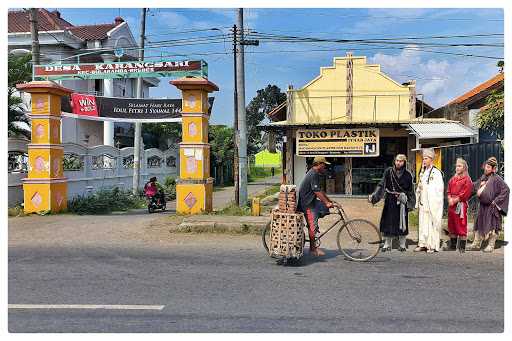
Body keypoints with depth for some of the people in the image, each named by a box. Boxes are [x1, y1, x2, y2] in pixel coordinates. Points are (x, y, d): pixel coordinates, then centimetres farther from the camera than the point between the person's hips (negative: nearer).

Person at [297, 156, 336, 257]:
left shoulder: (315, 174, 14)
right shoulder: (313, 174, -19)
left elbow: (320, 190, 19)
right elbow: (317, 192, -24)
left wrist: (329, 201, 17)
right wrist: (327, 203, -24)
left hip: (311, 201, 10)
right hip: (307, 203, -10)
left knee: (326, 209, 7)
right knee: (313, 225, -6)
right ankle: (313, 248, 3)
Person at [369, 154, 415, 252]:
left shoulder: (407, 175, 3)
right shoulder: (388, 171, 0)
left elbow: (411, 191, 10)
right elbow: (381, 185, -1)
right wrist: (373, 196, -10)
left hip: (402, 201, 0)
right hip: (389, 201, 0)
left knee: (402, 222, 3)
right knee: (388, 222, 2)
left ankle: (402, 245, 17)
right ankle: (387, 244, 14)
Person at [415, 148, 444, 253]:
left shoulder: (436, 173, -8)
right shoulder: (422, 172, 15)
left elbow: (439, 189, -12)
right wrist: (418, 200, 10)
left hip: (433, 203, -7)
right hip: (423, 202, 7)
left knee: (432, 223, -4)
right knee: (422, 223, 8)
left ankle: (433, 245, 2)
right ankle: (423, 244, 13)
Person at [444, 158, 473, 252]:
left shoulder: (467, 179, -5)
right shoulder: (453, 179, 15)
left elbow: (465, 194, -12)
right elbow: (448, 190, 14)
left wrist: (455, 200, -12)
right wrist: (450, 199, -3)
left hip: (461, 205, -7)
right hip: (451, 205, 7)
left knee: (461, 226, -4)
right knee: (452, 224, 11)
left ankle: (462, 246, 2)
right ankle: (453, 245, 20)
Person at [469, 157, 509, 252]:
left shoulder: (496, 179, -12)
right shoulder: (483, 178, 9)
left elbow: (506, 189, -18)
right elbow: (473, 186, 22)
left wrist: (496, 201, -16)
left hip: (491, 207, -7)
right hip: (482, 206, 7)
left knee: (492, 226, 1)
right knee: (479, 224, 9)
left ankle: (491, 245, 11)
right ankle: (476, 244, 17)